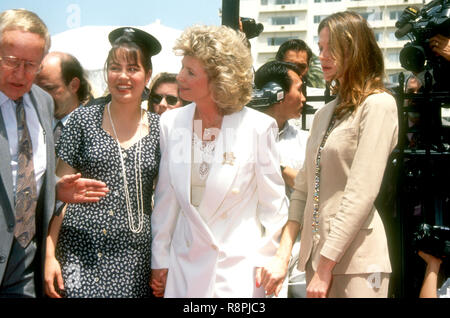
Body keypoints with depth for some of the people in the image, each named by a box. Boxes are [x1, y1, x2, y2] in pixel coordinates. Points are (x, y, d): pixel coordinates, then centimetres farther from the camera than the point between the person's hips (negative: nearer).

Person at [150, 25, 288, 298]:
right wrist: (159, 260, 8)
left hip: (240, 265, -3)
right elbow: (166, 199, 6)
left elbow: (273, 202, -2)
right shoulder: (171, 122, 0)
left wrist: (267, 261, -2)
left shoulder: (259, 127, -10)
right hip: (185, 263, 3)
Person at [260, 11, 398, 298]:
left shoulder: (378, 105, -9)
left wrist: (325, 267, -16)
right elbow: (303, 189, 11)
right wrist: (282, 257, 2)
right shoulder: (325, 114, 14)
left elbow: (362, 194, -16)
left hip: (355, 262, -7)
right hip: (315, 254, 7)